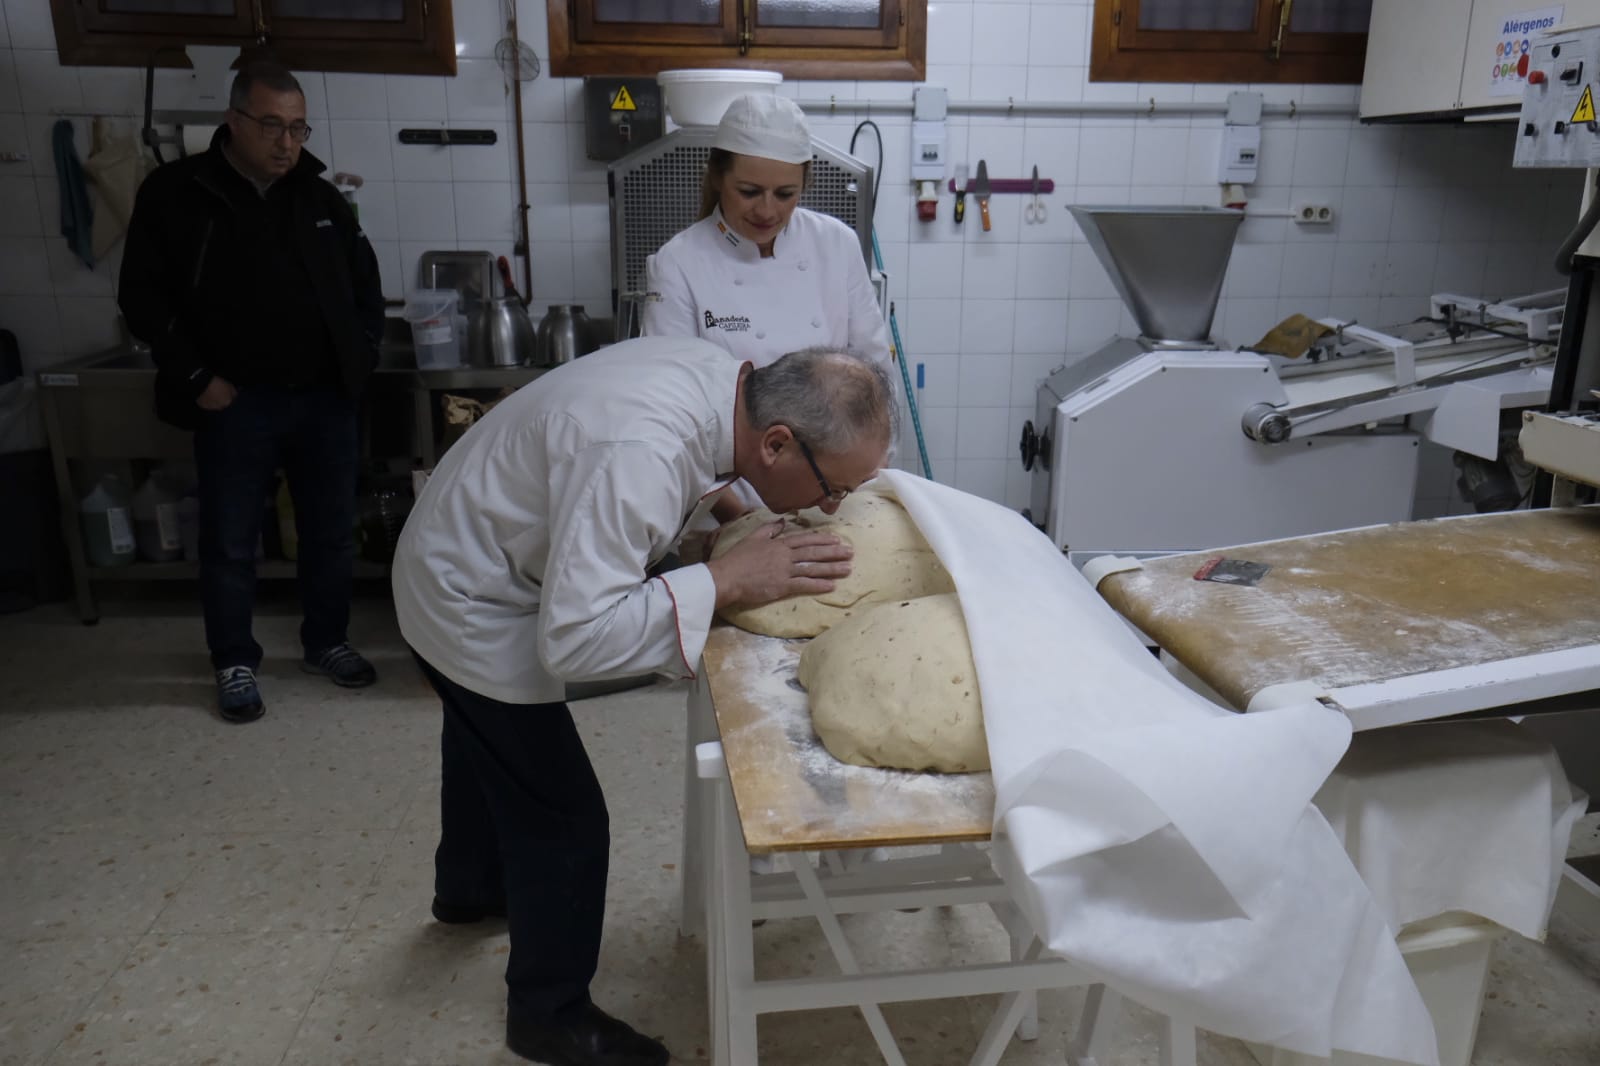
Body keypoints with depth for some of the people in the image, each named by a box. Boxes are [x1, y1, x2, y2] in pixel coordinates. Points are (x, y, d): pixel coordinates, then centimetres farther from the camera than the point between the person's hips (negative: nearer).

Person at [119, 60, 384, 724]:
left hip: (325, 399, 3)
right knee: (230, 543, 5)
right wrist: (195, 376, -9)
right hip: (236, 403, -3)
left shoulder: (321, 199, 8)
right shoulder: (175, 193, -4)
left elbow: (365, 284, 18)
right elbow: (142, 296, -3)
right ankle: (235, 663, 22)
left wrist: (361, 356, 7)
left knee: (332, 533, 11)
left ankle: (326, 642, 29)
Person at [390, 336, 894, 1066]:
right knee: (564, 816, -2)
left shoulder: (724, 378, -16)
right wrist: (725, 581, -37)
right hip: (472, 609, -9)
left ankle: (468, 889, 60)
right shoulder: (640, 456, -41)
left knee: (487, 746, 31)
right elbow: (573, 638, -40)